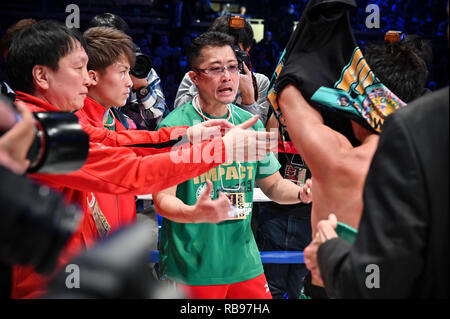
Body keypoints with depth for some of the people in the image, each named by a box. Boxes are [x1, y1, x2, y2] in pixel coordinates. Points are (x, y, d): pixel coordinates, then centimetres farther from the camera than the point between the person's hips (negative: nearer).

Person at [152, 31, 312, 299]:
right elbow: (163, 199, -13)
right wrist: (196, 214, -33)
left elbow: (273, 184, 17)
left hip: (245, 265, 5)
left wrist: (302, 193, -4)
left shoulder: (251, 124, 8)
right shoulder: (174, 126, -9)